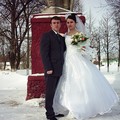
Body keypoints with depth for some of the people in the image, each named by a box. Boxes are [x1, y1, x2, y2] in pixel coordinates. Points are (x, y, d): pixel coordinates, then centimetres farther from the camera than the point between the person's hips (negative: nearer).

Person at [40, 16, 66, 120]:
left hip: (59, 70, 7)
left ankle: (54, 110, 19)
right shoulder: (46, 36, -3)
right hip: (51, 69, -7)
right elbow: (44, 53, -11)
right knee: (50, 91, -2)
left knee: (55, 91, 11)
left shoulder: (61, 38, 20)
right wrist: (48, 68, -17)